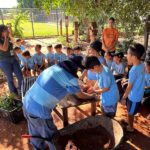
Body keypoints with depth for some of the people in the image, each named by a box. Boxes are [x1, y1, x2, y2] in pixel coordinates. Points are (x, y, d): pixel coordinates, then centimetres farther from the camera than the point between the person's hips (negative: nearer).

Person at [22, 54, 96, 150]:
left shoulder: (54, 67, 5)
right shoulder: (71, 79, -15)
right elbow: (81, 96, 4)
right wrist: (91, 96, 25)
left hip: (27, 103, 8)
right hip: (39, 113, -8)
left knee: (35, 133, 30)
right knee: (52, 137, 19)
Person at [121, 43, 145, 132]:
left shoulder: (133, 71, -31)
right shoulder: (142, 65, -7)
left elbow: (129, 87, -22)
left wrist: (123, 98, -11)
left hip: (134, 97, -7)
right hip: (139, 94, 7)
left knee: (131, 113, 17)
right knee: (130, 111, 29)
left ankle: (130, 127, 39)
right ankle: (129, 121, 52)